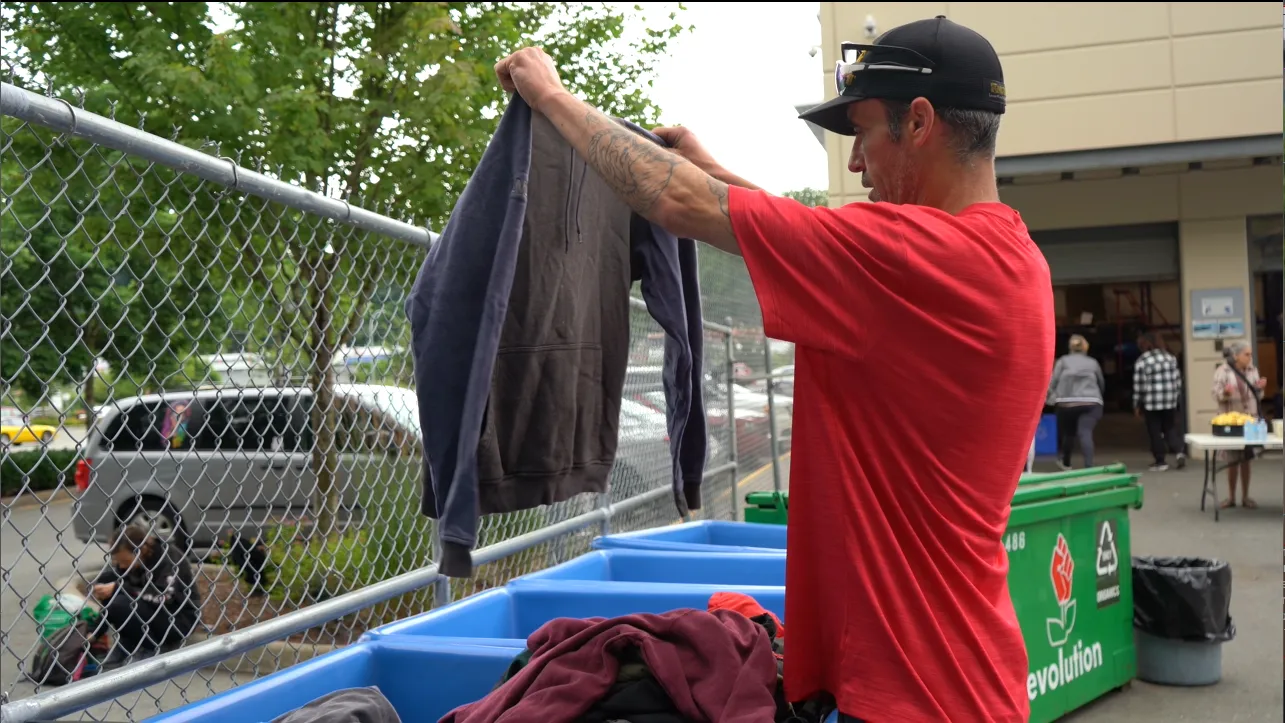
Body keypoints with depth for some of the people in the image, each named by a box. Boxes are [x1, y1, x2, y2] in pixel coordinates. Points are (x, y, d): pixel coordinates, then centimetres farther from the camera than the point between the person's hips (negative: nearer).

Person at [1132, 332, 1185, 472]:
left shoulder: (1141, 362, -8)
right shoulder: (1171, 357, 6)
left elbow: (1138, 386, -7)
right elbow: (1178, 380, 9)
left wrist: (1136, 405, 1)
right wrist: (1177, 396, 19)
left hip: (1151, 402, -4)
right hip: (1170, 401, 4)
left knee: (1155, 432, 5)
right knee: (1170, 428, 14)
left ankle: (1160, 461, 8)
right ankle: (1179, 452, -7)